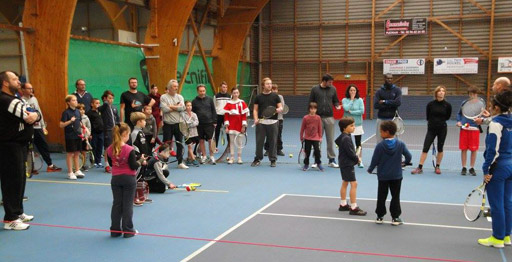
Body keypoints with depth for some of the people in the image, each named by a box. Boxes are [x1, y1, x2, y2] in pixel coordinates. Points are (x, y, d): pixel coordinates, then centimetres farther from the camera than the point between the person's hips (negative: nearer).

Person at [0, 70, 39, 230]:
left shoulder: (16, 99, 17)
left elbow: (35, 116, 12)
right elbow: (28, 118, -23)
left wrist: (35, 115, -8)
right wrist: (31, 116, -4)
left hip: (20, 145, 10)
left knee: (20, 179, 17)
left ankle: (18, 212, 30)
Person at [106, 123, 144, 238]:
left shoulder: (110, 149, -3)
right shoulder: (129, 150, -19)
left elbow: (110, 164, 9)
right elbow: (133, 166, -15)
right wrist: (141, 161, 1)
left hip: (115, 179, 4)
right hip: (128, 179, -4)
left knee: (116, 204, 13)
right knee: (128, 205, 5)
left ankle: (115, 230, 18)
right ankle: (128, 231, 12)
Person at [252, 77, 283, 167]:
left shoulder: (275, 96, 6)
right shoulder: (258, 97, 8)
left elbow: (281, 108, 5)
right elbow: (255, 109, 10)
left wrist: (278, 110, -18)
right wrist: (256, 119, -6)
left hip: (273, 122, -1)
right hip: (261, 122, 1)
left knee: (273, 142, 3)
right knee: (259, 141, 4)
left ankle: (273, 160, 14)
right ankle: (258, 159, 16)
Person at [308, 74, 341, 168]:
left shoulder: (332, 89, 7)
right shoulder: (315, 89, 1)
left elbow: (335, 101, 16)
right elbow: (310, 102, 4)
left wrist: (337, 106, -6)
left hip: (329, 117, 2)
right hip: (318, 117, -1)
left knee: (330, 139, 3)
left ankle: (332, 160, 10)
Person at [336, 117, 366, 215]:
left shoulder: (344, 137, 9)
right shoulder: (346, 138, -21)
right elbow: (350, 152, -21)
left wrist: (356, 157, 2)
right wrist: (357, 159, -5)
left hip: (345, 163, 11)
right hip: (347, 164, -11)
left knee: (345, 183, 18)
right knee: (353, 183, -10)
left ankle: (343, 204, 29)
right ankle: (354, 208, -8)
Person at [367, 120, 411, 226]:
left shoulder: (380, 146, -14)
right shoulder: (401, 144, -8)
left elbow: (375, 160, -10)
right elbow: (408, 156, -4)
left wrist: (370, 169, 7)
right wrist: (406, 162, 19)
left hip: (383, 176, -1)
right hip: (396, 176, 1)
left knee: (381, 197, 12)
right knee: (395, 197, 10)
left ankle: (380, 216, 18)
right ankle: (395, 218, 11)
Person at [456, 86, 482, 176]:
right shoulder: (464, 103, 6)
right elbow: (459, 114, 18)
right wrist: (459, 121, 1)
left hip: (475, 129, -2)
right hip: (464, 129, 2)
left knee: (474, 150, 4)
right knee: (463, 149, 5)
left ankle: (472, 168, 17)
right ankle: (464, 168, 16)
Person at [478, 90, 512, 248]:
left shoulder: (496, 123, -15)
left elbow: (493, 149, -17)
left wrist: (486, 170, -13)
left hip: (499, 167, -8)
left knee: (496, 204, 1)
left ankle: (498, 238, 10)